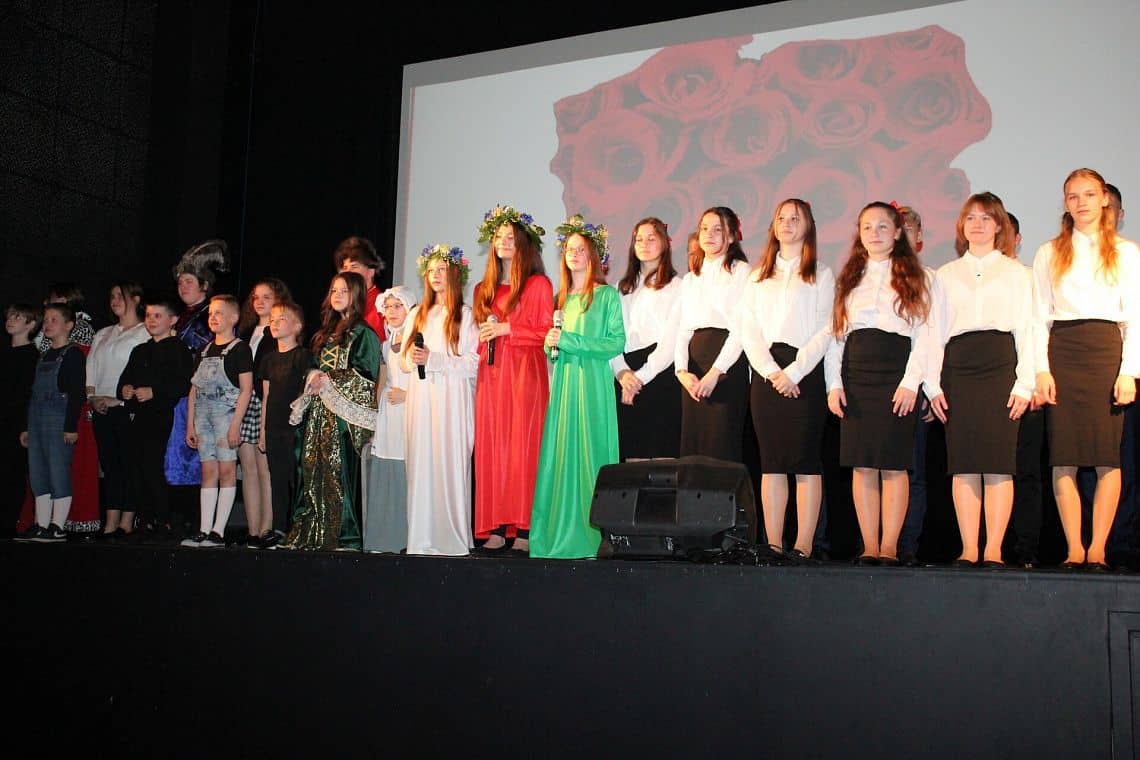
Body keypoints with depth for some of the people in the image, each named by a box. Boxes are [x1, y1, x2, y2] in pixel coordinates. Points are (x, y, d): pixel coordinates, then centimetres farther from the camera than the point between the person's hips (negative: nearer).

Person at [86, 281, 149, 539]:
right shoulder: (103, 334, 22)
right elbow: (91, 368, 16)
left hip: (128, 408, -6)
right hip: (102, 409, 6)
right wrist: (92, 396, 0)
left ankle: (126, 524, -4)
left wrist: (118, 398, -14)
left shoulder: (146, 333, 0)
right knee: (109, 466, 4)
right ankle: (109, 525, 4)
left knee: (130, 464, -6)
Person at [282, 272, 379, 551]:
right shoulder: (327, 333, 21)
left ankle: (345, 537, -7)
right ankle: (312, 535, 8)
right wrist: (313, 379, 7)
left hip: (343, 413, -7)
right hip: (320, 412, 8)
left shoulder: (362, 333, -2)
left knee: (339, 472, -11)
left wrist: (329, 381, -13)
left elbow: (366, 376, -11)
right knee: (314, 470, 4)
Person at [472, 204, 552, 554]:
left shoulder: (538, 284, 3)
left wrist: (508, 329, -9)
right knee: (491, 447, 0)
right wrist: (484, 336, 5)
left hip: (526, 372, -5)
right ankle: (496, 528, 1)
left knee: (523, 446, -8)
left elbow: (547, 332, -4)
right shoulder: (483, 289, 19)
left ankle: (524, 529, -6)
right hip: (490, 375, 5)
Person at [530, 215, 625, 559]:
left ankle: (589, 534, -2)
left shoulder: (607, 295, 0)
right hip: (562, 383, 5)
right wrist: (551, 346, 1)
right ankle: (558, 533, 5)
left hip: (593, 383, -5)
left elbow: (617, 342, -9)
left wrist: (569, 341, -12)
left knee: (588, 450, -6)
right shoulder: (560, 298, 17)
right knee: (559, 452, 2)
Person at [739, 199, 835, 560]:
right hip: (766, 374, 3)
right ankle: (773, 544, 3)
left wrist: (794, 372, -12)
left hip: (805, 372, -3)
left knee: (806, 461, -6)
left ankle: (804, 545, -5)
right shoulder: (758, 277, 19)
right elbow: (748, 331, 8)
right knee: (771, 462, 1)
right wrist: (771, 371, -7)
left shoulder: (821, 275, 8)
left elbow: (825, 331, -2)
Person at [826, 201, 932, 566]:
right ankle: (869, 547, 3)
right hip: (855, 375, 3)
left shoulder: (913, 277, 9)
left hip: (895, 374, -3)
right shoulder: (849, 278, 17)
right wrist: (834, 383, 1)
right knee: (862, 465, 0)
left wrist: (911, 382, -11)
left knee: (894, 464, -5)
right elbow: (836, 334, 12)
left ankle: (889, 547, -2)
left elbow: (923, 334, 1)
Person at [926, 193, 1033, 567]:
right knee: (963, 464, -2)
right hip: (958, 367, 2)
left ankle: (994, 549, -4)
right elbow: (935, 331, 13)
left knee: (998, 462, -7)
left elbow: (1026, 329, 6)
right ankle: (968, 549, 0)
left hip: (1000, 366, -2)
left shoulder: (1015, 272, 13)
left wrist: (1024, 383, -4)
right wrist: (933, 384, 3)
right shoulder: (946, 275, 18)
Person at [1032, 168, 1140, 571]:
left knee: (1108, 455, -4)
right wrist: (1041, 370, -4)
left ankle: (1097, 548, 0)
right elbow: (1040, 316, 7)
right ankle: (1074, 549, 0)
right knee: (1064, 457, -4)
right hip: (1062, 352, 1)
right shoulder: (1049, 254, 13)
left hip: (1107, 351, 0)